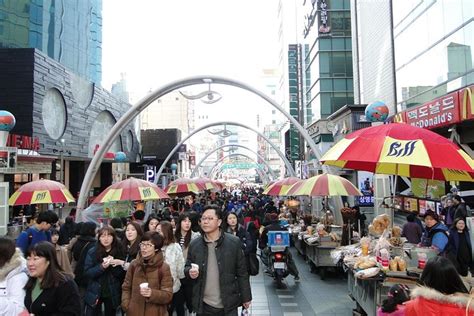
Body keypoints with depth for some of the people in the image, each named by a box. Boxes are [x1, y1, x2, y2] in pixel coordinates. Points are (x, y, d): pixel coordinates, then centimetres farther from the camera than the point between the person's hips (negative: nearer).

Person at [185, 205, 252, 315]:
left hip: (228, 305, -2)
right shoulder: (194, 244, -1)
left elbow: (242, 273, -2)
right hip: (203, 305, 2)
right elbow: (187, 267, 11)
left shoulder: (234, 242, -7)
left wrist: (246, 297, 0)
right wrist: (190, 271, -11)